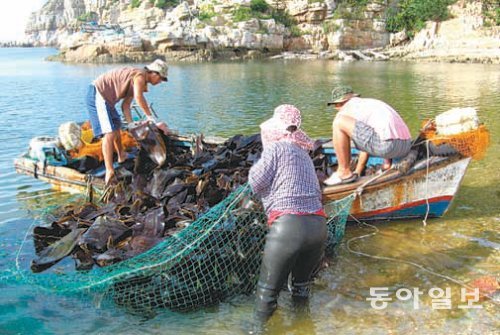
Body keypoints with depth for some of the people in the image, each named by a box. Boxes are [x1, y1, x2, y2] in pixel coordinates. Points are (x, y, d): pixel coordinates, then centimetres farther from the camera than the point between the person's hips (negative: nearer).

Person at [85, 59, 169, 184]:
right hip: (97, 94, -11)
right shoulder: (140, 75, -15)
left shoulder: (137, 81, 15)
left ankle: (121, 155, 50)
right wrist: (149, 116, -23)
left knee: (116, 126, 28)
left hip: (103, 98, 11)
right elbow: (138, 97, -34)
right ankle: (109, 171, -26)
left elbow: (125, 105, 11)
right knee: (109, 133, -20)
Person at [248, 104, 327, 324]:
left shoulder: (275, 148, 3)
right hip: (318, 225, 7)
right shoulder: (304, 155, 25)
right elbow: (317, 192, 21)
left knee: (268, 291, 7)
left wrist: (256, 166, 19)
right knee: (302, 286, 27)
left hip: (288, 225, -7)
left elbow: (256, 183, 0)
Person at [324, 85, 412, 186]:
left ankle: (344, 173, 2)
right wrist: (357, 172, 38)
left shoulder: (345, 112, 8)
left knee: (339, 122, -6)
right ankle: (388, 163, 17)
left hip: (387, 145, -9)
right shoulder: (371, 102, 30)